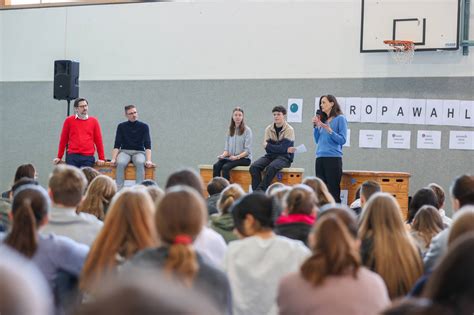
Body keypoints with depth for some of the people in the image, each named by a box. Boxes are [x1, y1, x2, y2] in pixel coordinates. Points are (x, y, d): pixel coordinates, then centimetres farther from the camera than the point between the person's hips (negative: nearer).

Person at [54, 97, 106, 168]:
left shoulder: (93, 121, 10)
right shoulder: (69, 120, 9)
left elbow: (98, 140, 10)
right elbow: (63, 140, 13)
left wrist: (101, 158, 5)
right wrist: (59, 157, 13)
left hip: (88, 157, 0)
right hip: (72, 157, 0)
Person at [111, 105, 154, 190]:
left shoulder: (144, 126, 2)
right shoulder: (121, 126, 4)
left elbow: (147, 145, -6)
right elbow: (117, 145, 1)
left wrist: (148, 160, -20)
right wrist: (113, 159, -14)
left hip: (139, 152, 0)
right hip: (124, 151, 0)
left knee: (140, 163, -35)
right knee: (120, 163, -33)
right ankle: (118, 190, -35)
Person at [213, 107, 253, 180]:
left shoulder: (247, 130, -1)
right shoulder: (230, 130, 16)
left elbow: (247, 150, -7)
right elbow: (227, 147, 14)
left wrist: (237, 157, -21)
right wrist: (223, 155, -8)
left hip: (243, 158, -5)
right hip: (230, 157, 5)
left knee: (225, 167, -31)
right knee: (216, 166, -24)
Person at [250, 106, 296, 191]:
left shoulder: (289, 130, -5)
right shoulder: (269, 129, 7)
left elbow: (282, 148, -15)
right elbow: (267, 149, -4)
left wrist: (269, 146, -8)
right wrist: (286, 149, -12)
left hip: (284, 157, -4)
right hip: (270, 156, 5)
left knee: (271, 167, -36)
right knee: (254, 167, -23)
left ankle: (260, 190, -31)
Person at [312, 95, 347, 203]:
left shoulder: (340, 119, -2)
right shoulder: (322, 120, 16)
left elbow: (342, 140, -9)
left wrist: (329, 130, -18)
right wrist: (316, 126, 7)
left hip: (333, 158, -7)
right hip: (320, 158, 7)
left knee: (333, 190, -7)